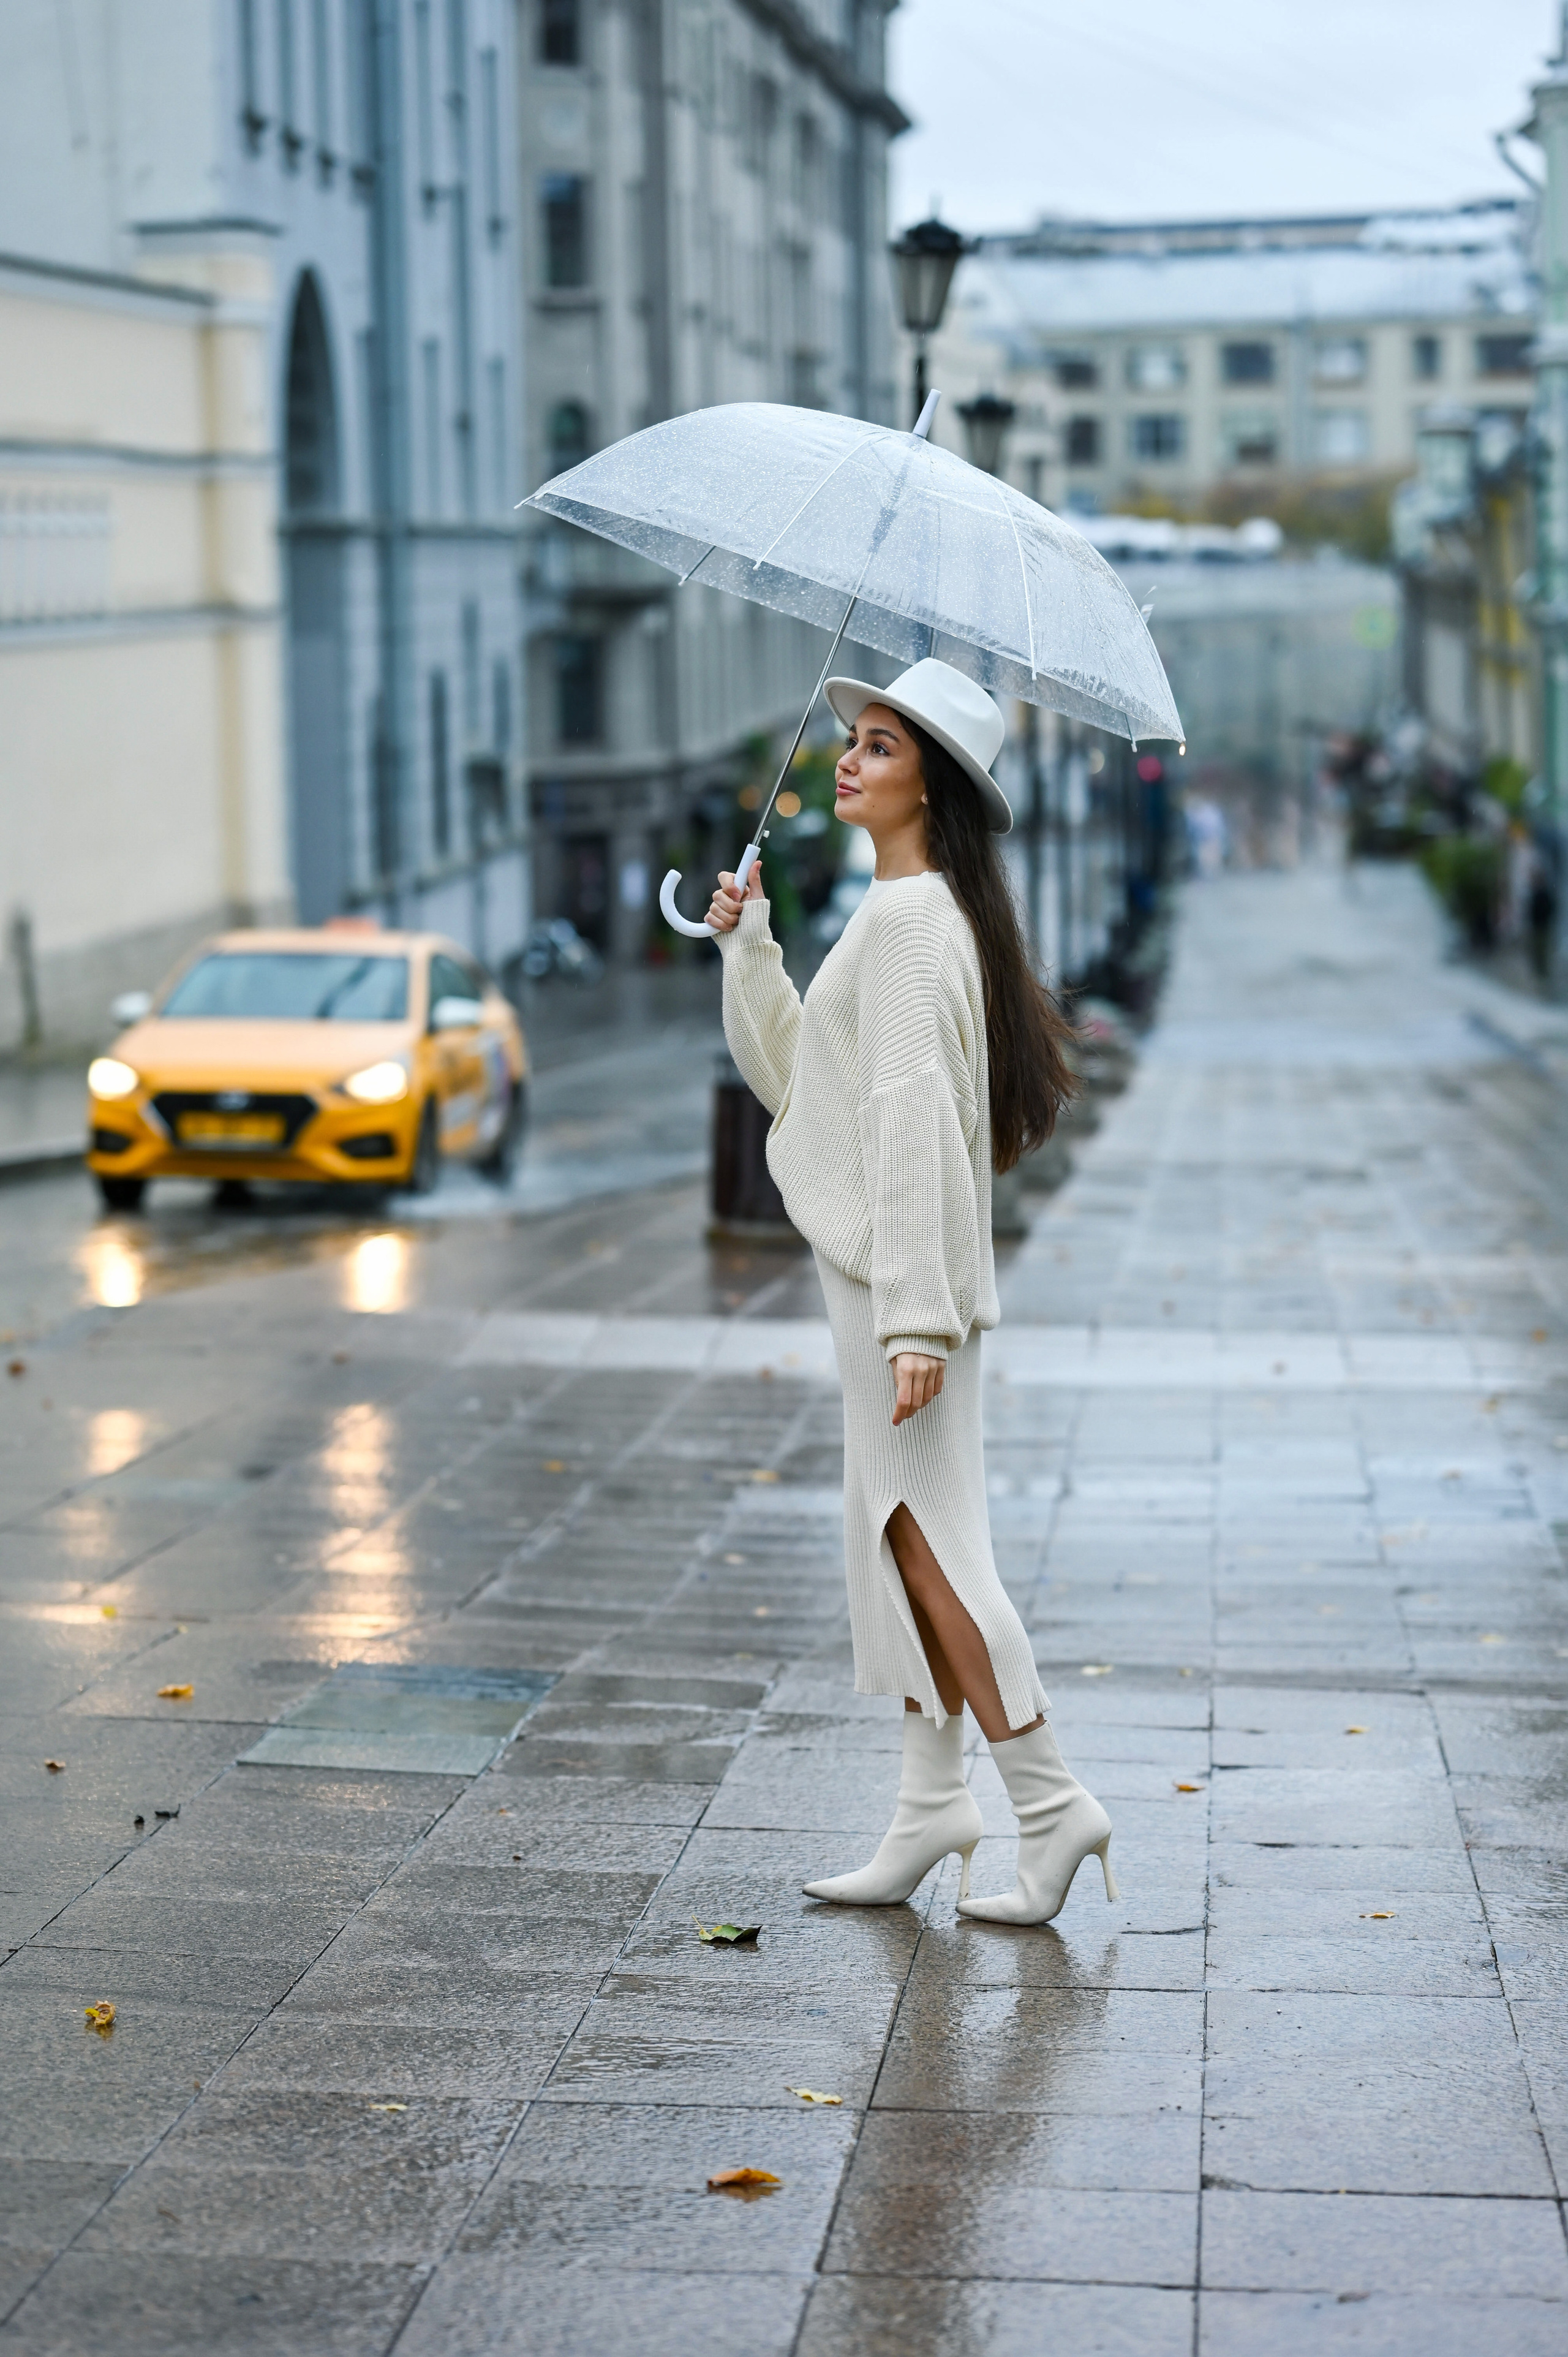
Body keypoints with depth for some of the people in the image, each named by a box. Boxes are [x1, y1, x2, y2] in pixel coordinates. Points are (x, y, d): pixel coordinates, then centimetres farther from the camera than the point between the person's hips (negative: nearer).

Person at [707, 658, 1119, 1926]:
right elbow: (800, 1076, 22)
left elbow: (914, 1117, -22)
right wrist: (749, 946, 11)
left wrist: (915, 1314, -26)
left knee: (921, 1534, -7)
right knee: (900, 1534, 11)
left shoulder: (907, 919, -15)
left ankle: (1051, 1798, -3)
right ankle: (933, 1801, 16)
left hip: (905, 1264, -10)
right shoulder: (911, 913, 17)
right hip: (880, 1264, 10)